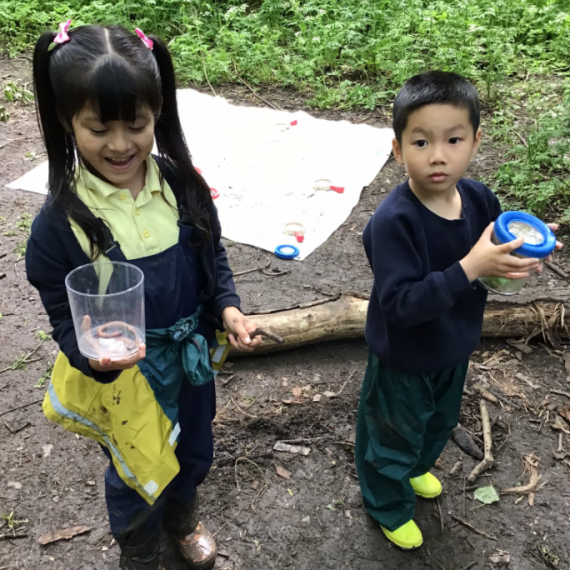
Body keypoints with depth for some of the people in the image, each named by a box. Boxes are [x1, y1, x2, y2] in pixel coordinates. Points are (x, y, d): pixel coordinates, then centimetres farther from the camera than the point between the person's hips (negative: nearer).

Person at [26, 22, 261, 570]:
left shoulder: (181, 184, -13)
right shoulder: (59, 223, -23)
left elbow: (212, 255, 2)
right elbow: (65, 319, -15)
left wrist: (227, 308, -15)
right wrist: (94, 355, -35)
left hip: (190, 356, 4)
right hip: (122, 374, -3)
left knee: (194, 452, 28)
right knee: (137, 471, 21)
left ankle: (182, 516, 64)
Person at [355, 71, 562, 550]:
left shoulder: (480, 199, -15)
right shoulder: (393, 221, -34)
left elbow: (493, 259, 2)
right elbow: (400, 304, -37)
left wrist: (521, 252, -21)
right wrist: (470, 268, -43)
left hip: (454, 348, 6)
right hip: (403, 359, -6)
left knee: (440, 422, 33)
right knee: (395, 434, 20)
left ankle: (416, 467, 65)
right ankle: (388, 505, 50)